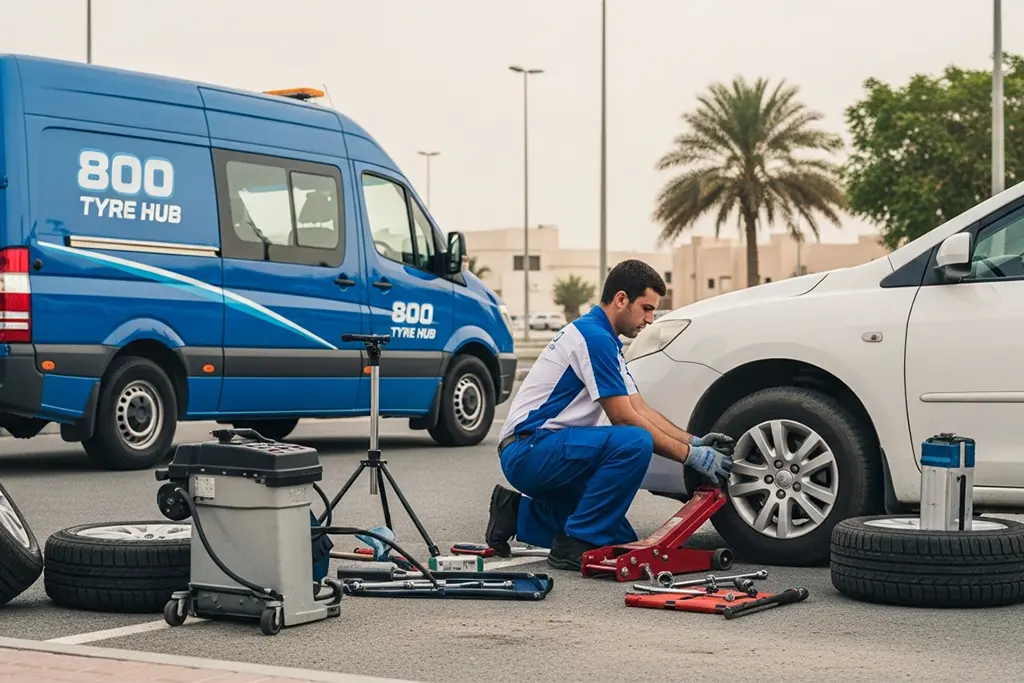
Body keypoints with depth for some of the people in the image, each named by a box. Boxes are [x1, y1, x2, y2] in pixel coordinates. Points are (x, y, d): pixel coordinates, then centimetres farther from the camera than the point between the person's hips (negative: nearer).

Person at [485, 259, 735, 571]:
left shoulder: (607, 341, 16)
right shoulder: (594, 336, -17)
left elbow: (640, 409, 15)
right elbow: (625, 419, -17)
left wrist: (694, 441, 2)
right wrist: (690, 455, -12)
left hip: (541, 456, 10)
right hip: (529, 449, -10)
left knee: (621, 540, 8)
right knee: (634, 444, -29)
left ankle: (518, 514, 16)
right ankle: (576, 544, -19)